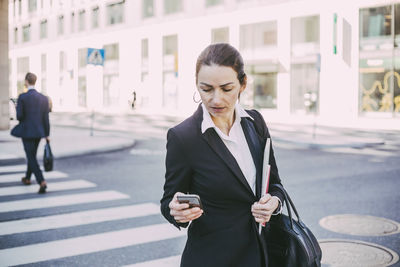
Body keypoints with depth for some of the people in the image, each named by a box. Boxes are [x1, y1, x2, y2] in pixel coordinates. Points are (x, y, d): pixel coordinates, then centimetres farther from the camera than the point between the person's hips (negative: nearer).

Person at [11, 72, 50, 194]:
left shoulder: (22, 97, -12)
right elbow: (46, 118, 1)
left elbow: (19, 116, -13)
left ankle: (42, 182, -18)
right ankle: (27, 178, 40)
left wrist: (23, 121, 11)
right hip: (39, 132, 5)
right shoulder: (44, 98, 0)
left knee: (31, 158, -2)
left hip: (26, 131, -5)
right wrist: (47, 135, 5)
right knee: (32, 155, 22)